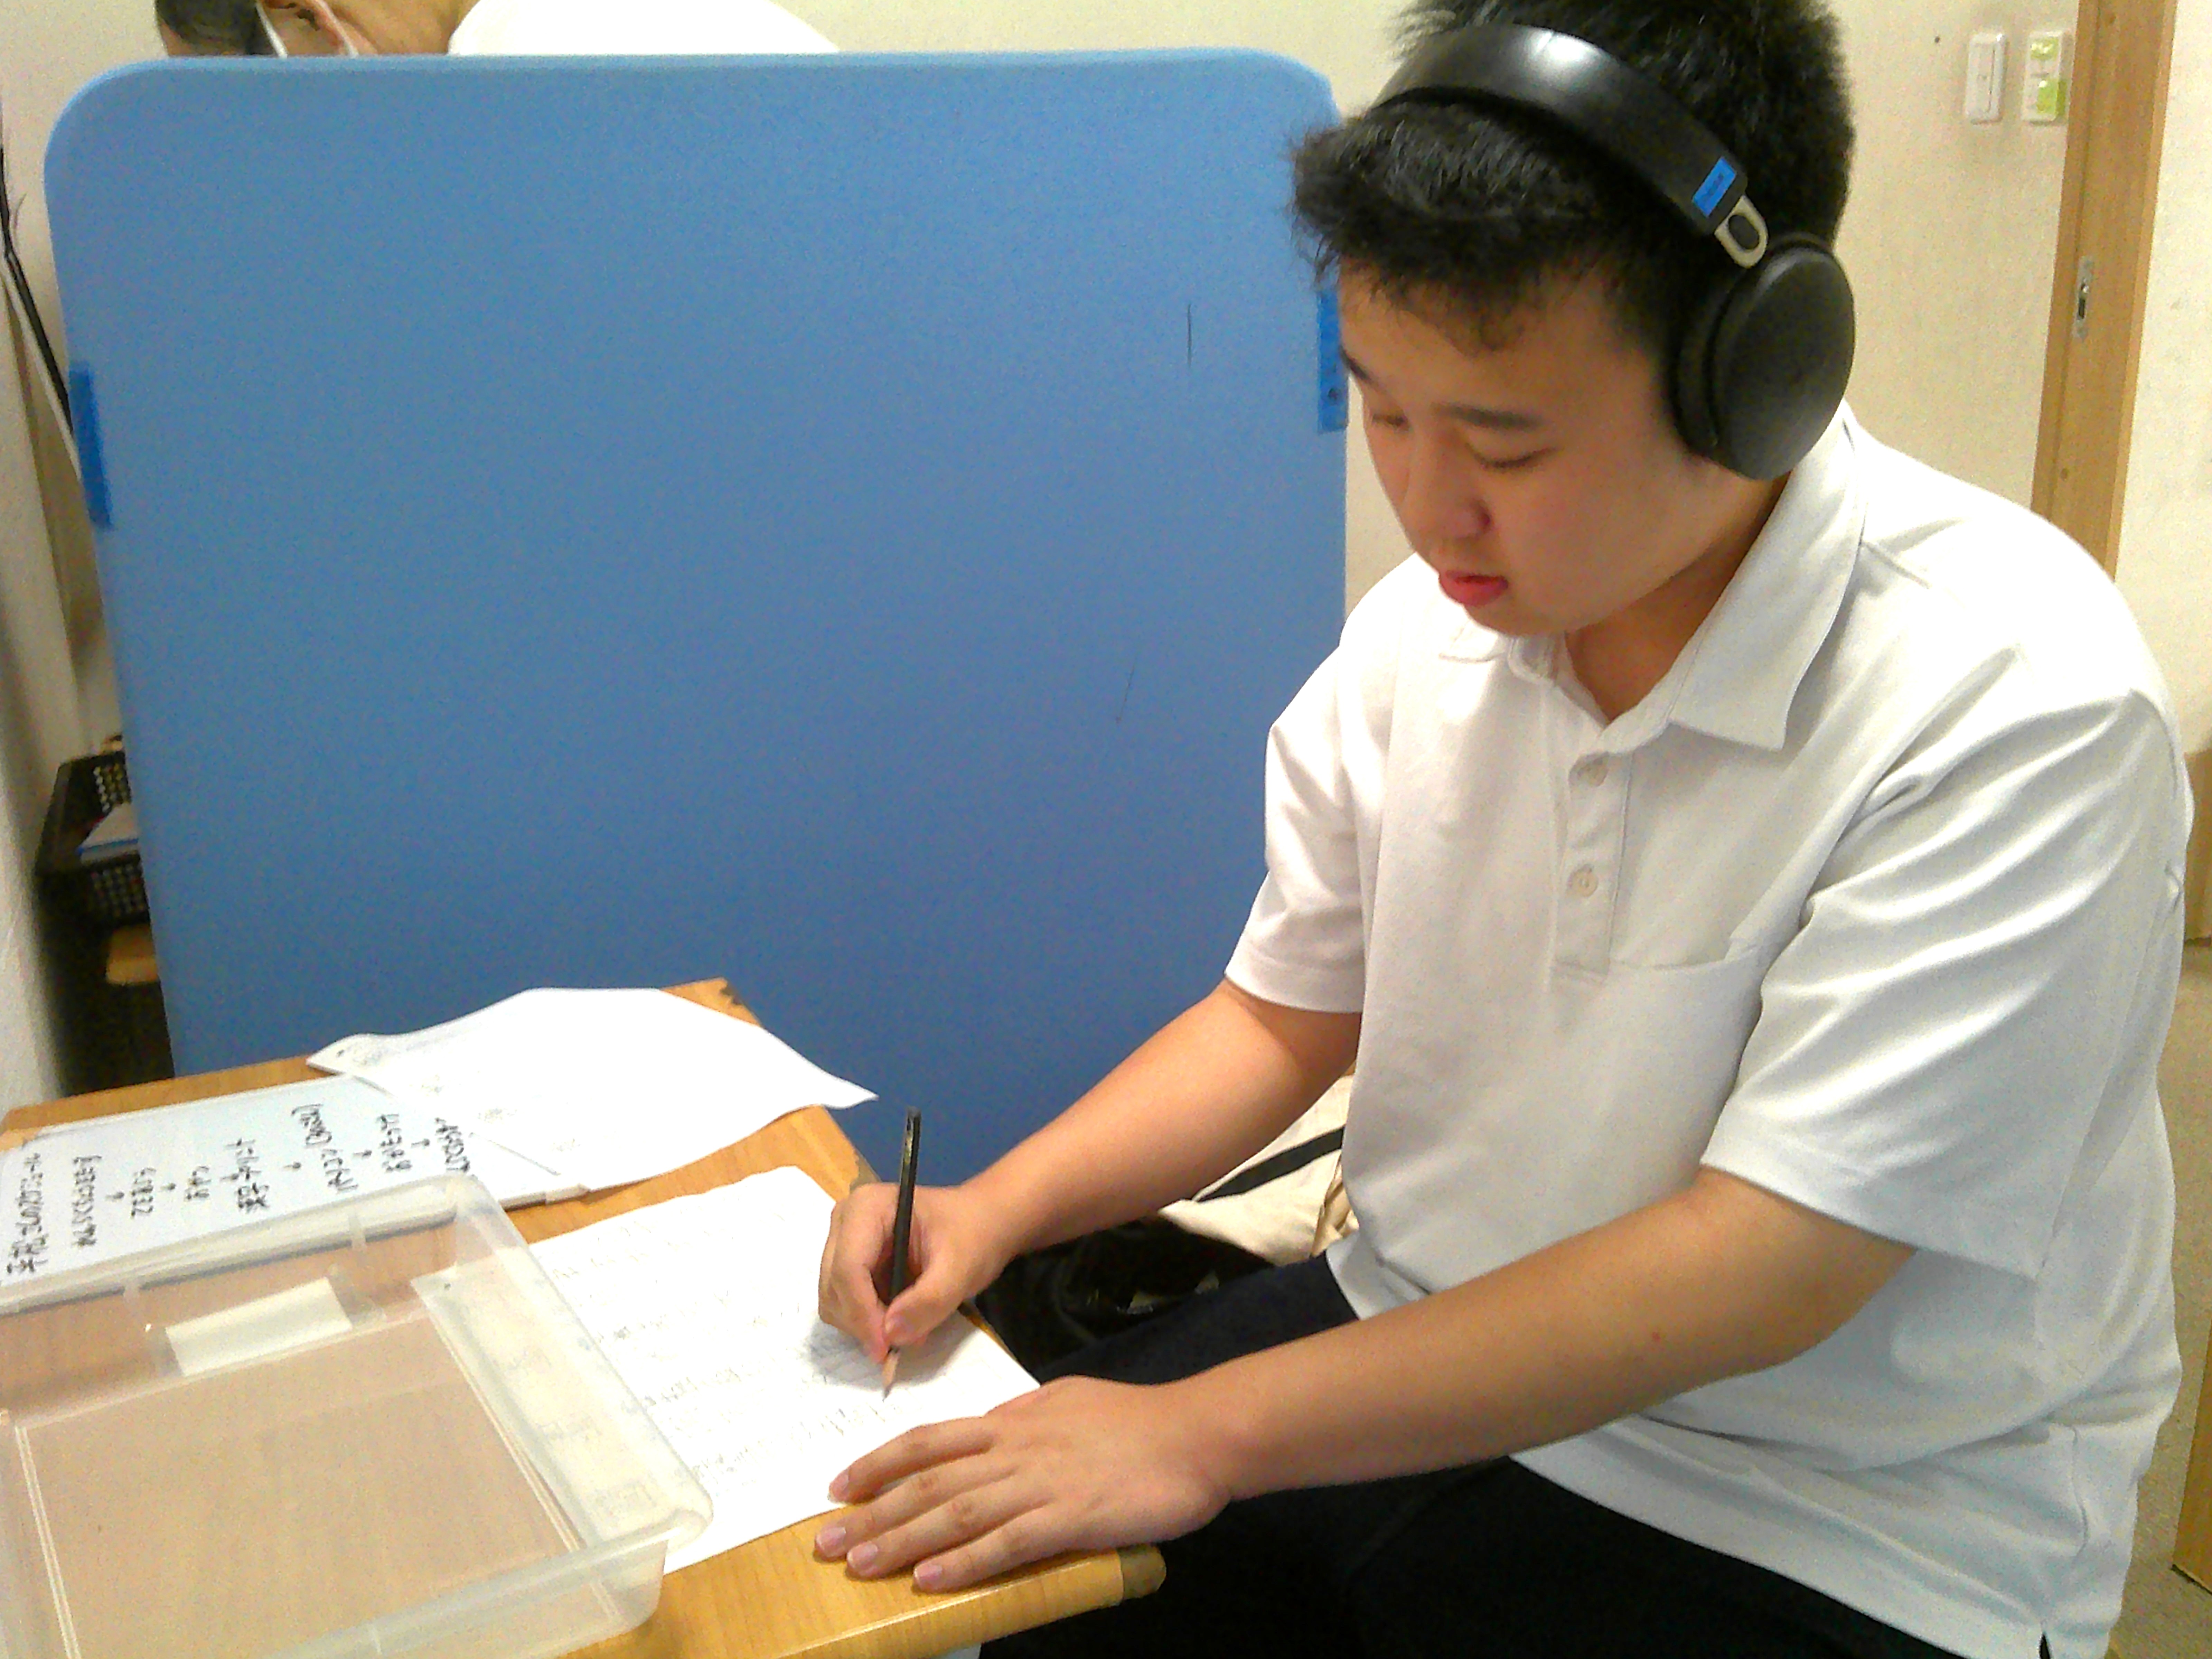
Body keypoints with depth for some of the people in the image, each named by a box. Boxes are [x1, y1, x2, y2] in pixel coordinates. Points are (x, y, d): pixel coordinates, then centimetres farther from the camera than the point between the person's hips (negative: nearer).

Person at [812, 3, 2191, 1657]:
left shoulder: (2014, 701, -22)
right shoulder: (1436, 618, -4)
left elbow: (1764, 1271, -24)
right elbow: (1286, 1011, 7)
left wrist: (1211, 1432, -25)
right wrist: (996, 1205, -8)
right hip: (1418, 1362, 5)